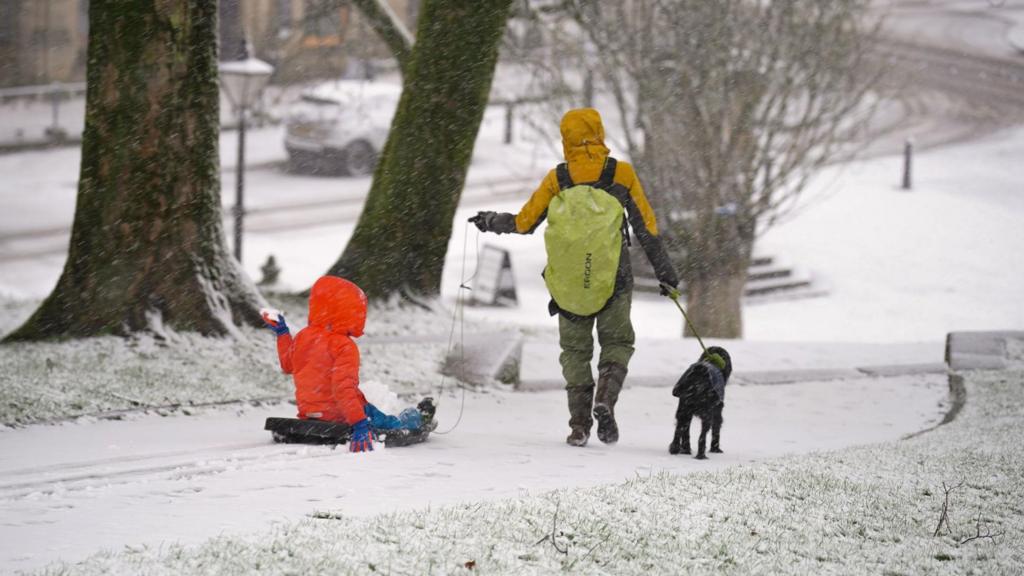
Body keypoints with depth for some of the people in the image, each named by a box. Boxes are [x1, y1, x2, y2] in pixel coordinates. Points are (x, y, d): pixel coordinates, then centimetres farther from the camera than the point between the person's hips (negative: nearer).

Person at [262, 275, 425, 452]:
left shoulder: (302, 338, -1)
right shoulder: (344, 346, -25)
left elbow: (287, 364, 19)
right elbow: (344, 386, -35)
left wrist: (282, 333, 33)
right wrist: (359, 423, -39)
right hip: (339, 416, -8)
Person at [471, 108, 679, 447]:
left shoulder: (557, 179, -1)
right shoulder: (621, 173, -3)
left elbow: (524, 223, 4)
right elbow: (646, 226, -1)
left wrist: (490, 222, 24)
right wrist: (664, 270, 7)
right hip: (614, 279, -1)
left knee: (575, 349, 14)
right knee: (617, 343, 14)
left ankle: (579, 424, 5)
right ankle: (605, 400, -13)